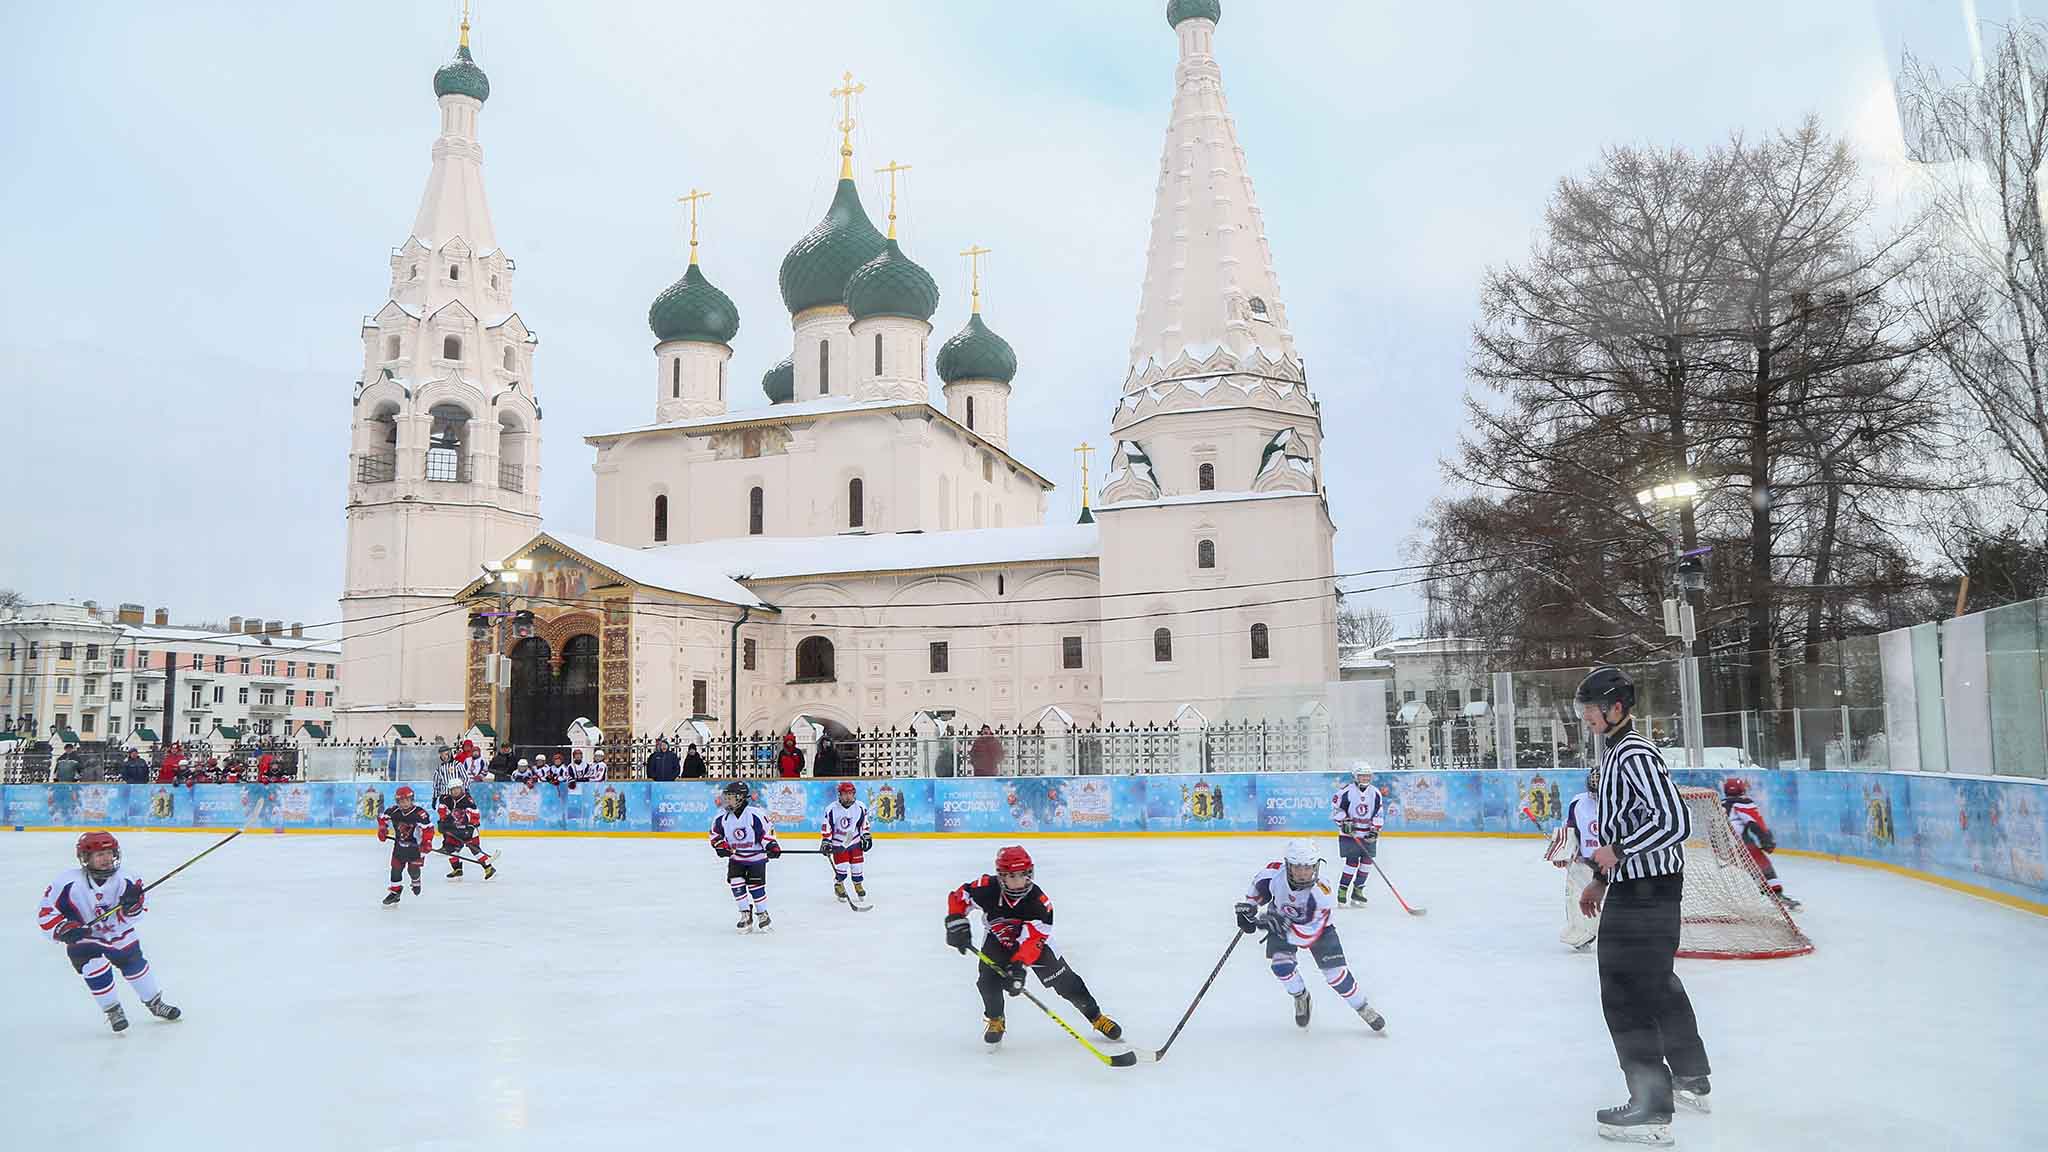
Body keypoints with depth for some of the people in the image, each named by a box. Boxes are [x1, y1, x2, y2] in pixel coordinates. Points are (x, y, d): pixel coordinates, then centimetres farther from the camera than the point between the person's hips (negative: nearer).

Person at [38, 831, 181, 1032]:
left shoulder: (125, 878, -16)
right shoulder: (68, 882, -24)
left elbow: (129, 918, -13)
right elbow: (45, 914, -18)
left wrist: (131, 904, -36)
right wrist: (66, 930, -32)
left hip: (118, 935, 3)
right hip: (83, 938, -3)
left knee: (135, 963, 5)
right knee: (96, 968, -22)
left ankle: (155, 1003, 29)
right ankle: (113, 1011, 0)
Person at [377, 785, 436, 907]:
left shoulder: (420, 813, -23)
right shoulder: (393, 811, -10)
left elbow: (428, 827, -22)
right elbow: (382, 817, 8)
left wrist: (427, 842, -28)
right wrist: (382, 829, -4)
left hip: (415, 845, -4)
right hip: (399, 844, 4)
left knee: (413, 868, -2)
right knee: (396, 867, 2)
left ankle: (416, 881, 31)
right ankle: (394, 891, 13)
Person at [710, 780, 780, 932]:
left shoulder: (755, 813, -19)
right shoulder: (722, 816, -5)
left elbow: (767, 830, -15)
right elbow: (715, 834, 5)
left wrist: (771, 846, -27)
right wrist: (721, 846, -11)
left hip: (756, 856, -4)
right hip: (735, 858, 4)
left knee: (755, 885, -7)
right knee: (736, 883, -9)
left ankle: (762, 915, 11)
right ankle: (746, 915, 4)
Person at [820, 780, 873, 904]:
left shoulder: (860, 807, -9)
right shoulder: (832, 809, -18)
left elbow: (864, 824, 5)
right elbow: (826, 827, -10)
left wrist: (867, 837, 5)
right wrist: (826, 842, -12)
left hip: (855, 841, 3)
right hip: (838, 843, -3)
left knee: (857, 865, 5)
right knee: (842, 867, -8)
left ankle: (858, 885, 28)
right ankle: (838, 885, 17)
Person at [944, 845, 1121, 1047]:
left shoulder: (1039, 901, -33)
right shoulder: (988, 889, -29)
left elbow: (1031, 939, -37)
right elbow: (958, 897, -14)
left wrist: (1018, 965, -48)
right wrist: (957, 924, -26)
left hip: (1034, 940, -1)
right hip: (997, 940, 1)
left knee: (1065, 981, -5)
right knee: (988, 978, -19)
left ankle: (1096, 1017, 10)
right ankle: (994, 1020, 8)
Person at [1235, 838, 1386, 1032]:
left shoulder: (1320, 894, -38)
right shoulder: (1275, 871, -30)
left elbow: (1308, 934, -38)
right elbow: (1259, 884, -5)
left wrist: (1283, 927, -50)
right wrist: (1249, 906, -12)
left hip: (1315, 926, -2)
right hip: (1281, 919, 2)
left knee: (1335, 972, -8)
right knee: (1281, 964, -19)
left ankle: (1364, 1008, 15)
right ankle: (1300, 997, 11)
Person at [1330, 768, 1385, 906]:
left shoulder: (1375, 793, 2)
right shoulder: (1346, 791, -10)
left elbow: (1379, 814, 5)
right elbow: (1336, 807, -5)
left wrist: (1375, 830, -5)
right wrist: (1345, 822, -15)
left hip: (1368, 834, 5)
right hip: (1349, 833, -5)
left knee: (1367, 862, 1)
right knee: (1352, 862, -10)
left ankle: (1357, 890, 12)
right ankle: (1342, 891, 0)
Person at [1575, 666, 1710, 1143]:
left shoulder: (1635, 755, -18)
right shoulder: (1615, 753, 15)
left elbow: (1675, 822, -26)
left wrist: (1617, 851, -23)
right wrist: (1601, 879, 23)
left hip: (1644, 891, -11)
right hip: (1637, 886, 11)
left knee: (1627, 994, -8)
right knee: (1658, 983, 23)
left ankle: (1651, 1109, -3)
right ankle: (1691, 1080, 38)